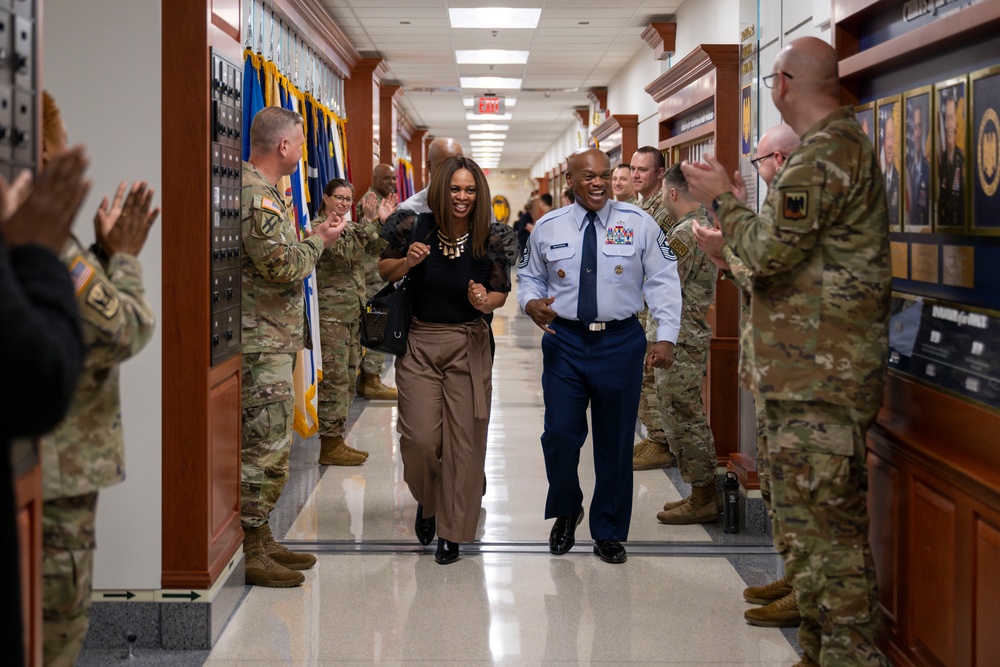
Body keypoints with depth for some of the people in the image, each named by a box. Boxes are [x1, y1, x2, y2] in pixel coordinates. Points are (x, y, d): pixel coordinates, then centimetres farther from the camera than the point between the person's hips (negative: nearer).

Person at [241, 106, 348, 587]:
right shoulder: (255, 195, -17)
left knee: (269, 446, 15)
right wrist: (318, 240, -6)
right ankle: (248, 552, -1)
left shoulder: (261, 190, 17)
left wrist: (314, 236, 14)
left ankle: (260, 539, 23)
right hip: (261, 344, -11)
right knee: (265, 448, -7)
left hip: (272, 340, 11)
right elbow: (283, 266, -21)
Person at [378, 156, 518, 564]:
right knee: (419, 438, -5)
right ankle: (427, 502, 27)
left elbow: (501, 292, 4)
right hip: (419, 345, 0)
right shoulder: (415, 229, -6)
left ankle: (453, 531, 15)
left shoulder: (492, 239, -6)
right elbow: (384, 272, 9)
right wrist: (406, 262, -13)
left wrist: (485, 301, -19)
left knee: (464, 439, 0)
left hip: (468, 347, 0)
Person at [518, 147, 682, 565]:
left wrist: (666, 337, -9)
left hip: (621, 342, 0)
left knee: (616, 440, 7)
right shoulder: (548, 228, 4)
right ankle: (566, 512, 26)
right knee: (559, 435, -3)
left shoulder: (639, 224, -1)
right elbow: (529, 277, 16)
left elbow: (663, 281, 0)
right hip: (564, 342, 1)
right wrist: (531, 302, -8)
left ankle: (609, 533, 23)